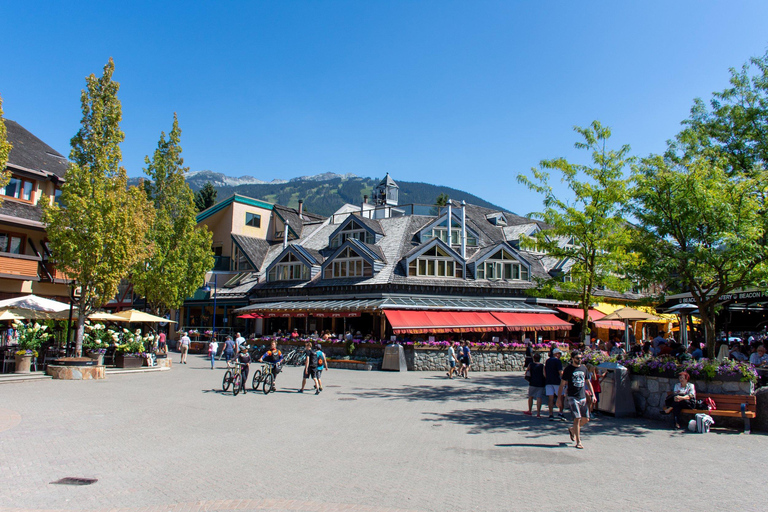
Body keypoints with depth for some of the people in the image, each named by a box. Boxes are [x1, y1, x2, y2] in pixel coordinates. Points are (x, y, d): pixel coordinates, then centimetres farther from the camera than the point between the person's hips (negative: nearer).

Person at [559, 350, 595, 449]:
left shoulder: (584, 368, 9)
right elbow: (562, 384, -2)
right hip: (573, 397, -5)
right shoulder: (568, 369, -6)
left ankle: (572, 429, 35)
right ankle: (578, 442, -3)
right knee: (577, 418, -12)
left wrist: (593, 394, 9)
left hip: (583, 397, 6)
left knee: (586, 419, 8)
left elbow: (588, 382, 18)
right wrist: (560, 397, -5)